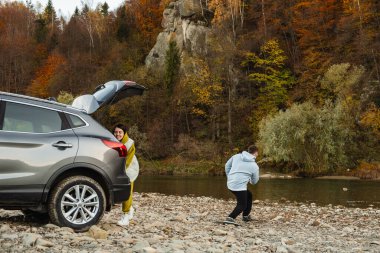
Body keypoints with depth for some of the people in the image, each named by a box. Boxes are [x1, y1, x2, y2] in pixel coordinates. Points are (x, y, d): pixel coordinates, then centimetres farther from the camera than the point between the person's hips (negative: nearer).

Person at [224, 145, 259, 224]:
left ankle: (246, 216, 35)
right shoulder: (254, 166, -4)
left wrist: (229, 177, 25)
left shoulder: (236, 156, 5)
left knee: (249, 196, 26)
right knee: (242, 205, 4)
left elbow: (227, 165, 15)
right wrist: (250, 180, 31)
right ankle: (230, 218, -19)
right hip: (240, 186, -7)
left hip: (230, 184, 7)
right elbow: (254, 181, 8)